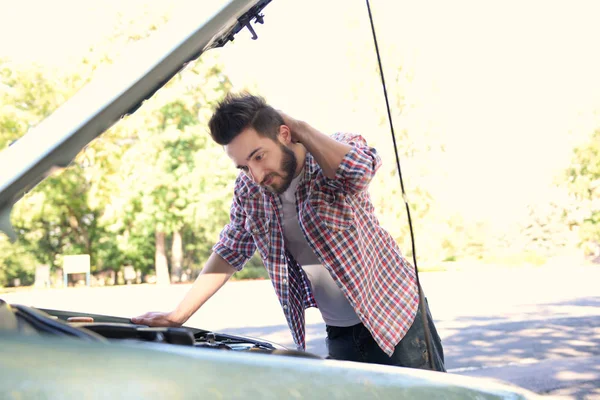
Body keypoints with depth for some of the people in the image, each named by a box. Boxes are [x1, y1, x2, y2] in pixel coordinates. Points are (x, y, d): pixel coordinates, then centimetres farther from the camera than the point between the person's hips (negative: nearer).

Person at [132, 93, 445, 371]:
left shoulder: (333, 157, -17)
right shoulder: (248, 190, -4)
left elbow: (360, 168, -41)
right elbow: (229, 254, 7)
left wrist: (299, 127, -27)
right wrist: (178, 315, 1)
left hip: (398, 318, -4)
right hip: (340, 337, 4)